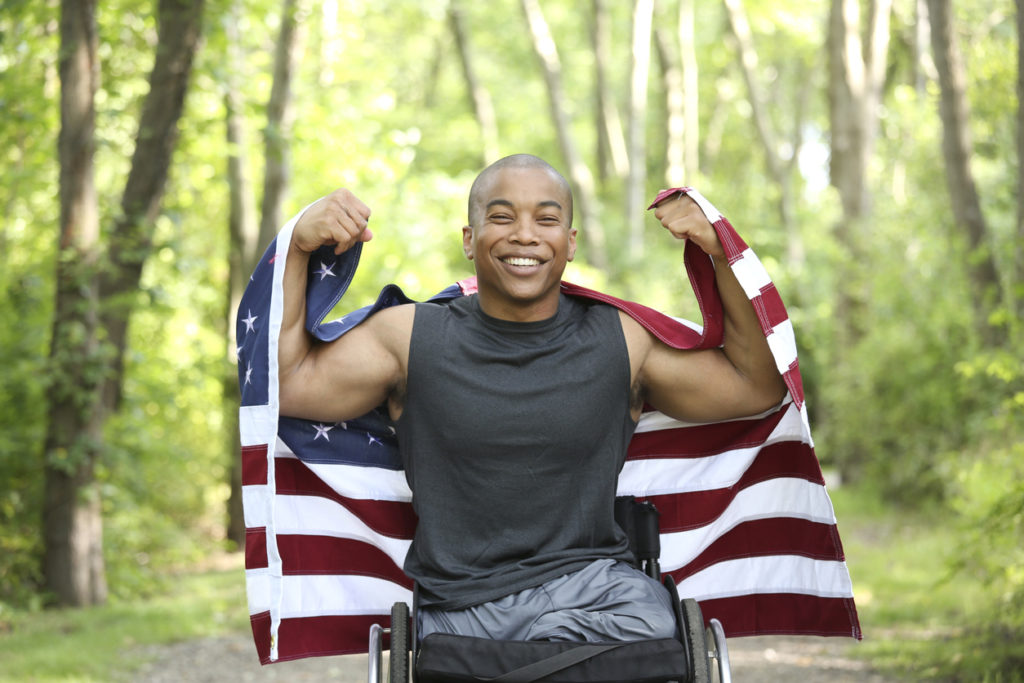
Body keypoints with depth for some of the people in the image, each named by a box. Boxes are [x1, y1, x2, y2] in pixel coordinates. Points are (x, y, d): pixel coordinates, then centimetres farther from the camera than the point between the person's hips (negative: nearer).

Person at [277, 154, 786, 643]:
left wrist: (720, 256, 1)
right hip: (458, 608, -1)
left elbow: (760, 387, 10)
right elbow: (283, 386, 3)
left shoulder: (622, 340, 9)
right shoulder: (412, 338, 8)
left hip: (597, 594, 1)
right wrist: (299, 248, -2)